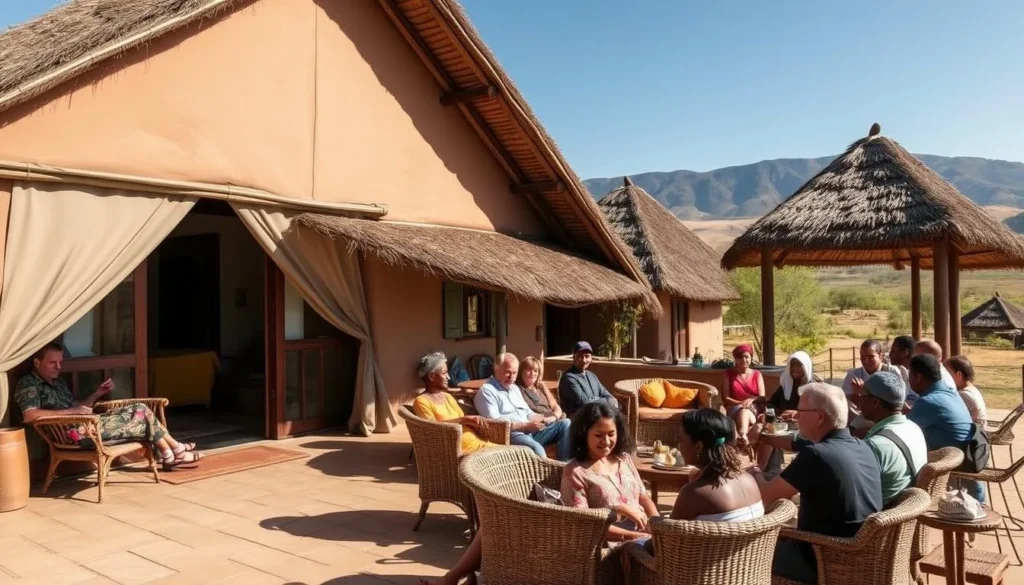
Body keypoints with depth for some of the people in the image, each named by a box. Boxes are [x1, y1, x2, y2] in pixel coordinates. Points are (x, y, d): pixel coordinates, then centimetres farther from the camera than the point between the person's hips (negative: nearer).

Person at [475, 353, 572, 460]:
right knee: (536, 448, -38)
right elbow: (494, 422, -17)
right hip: (510, 434, -9)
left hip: (531, 431, 9)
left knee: (565, 423, -3)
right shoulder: (486, 391, -5)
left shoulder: (515, 388, 24)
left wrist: (544, 418, 2)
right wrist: (525, 426, -19)